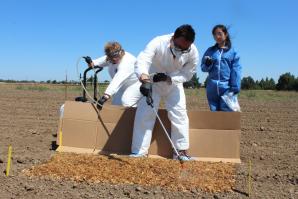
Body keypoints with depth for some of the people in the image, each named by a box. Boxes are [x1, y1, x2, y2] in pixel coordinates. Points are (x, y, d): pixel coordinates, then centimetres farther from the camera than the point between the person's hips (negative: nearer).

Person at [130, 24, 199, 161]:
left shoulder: (193, 53, -24)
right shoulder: (158, 43, -34)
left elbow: (187, 74, -16)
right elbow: (141, 61, -47)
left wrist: (168, 78, -34)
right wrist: (144, 79, -67)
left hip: (174, 84, 2)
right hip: (152, 83, -2)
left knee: (180, 115, -4)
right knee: (144, 115, -7)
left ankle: (181, 151, 10)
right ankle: (138, 152, 2)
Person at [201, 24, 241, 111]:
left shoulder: (232, 52, 2)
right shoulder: (210, 51, 11)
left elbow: (236, 71, -2)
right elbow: (203, 68, 10)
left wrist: (235, 88, -10)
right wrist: (207, 64, -13)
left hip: (227, 88, -3)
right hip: (212, 88, 3)